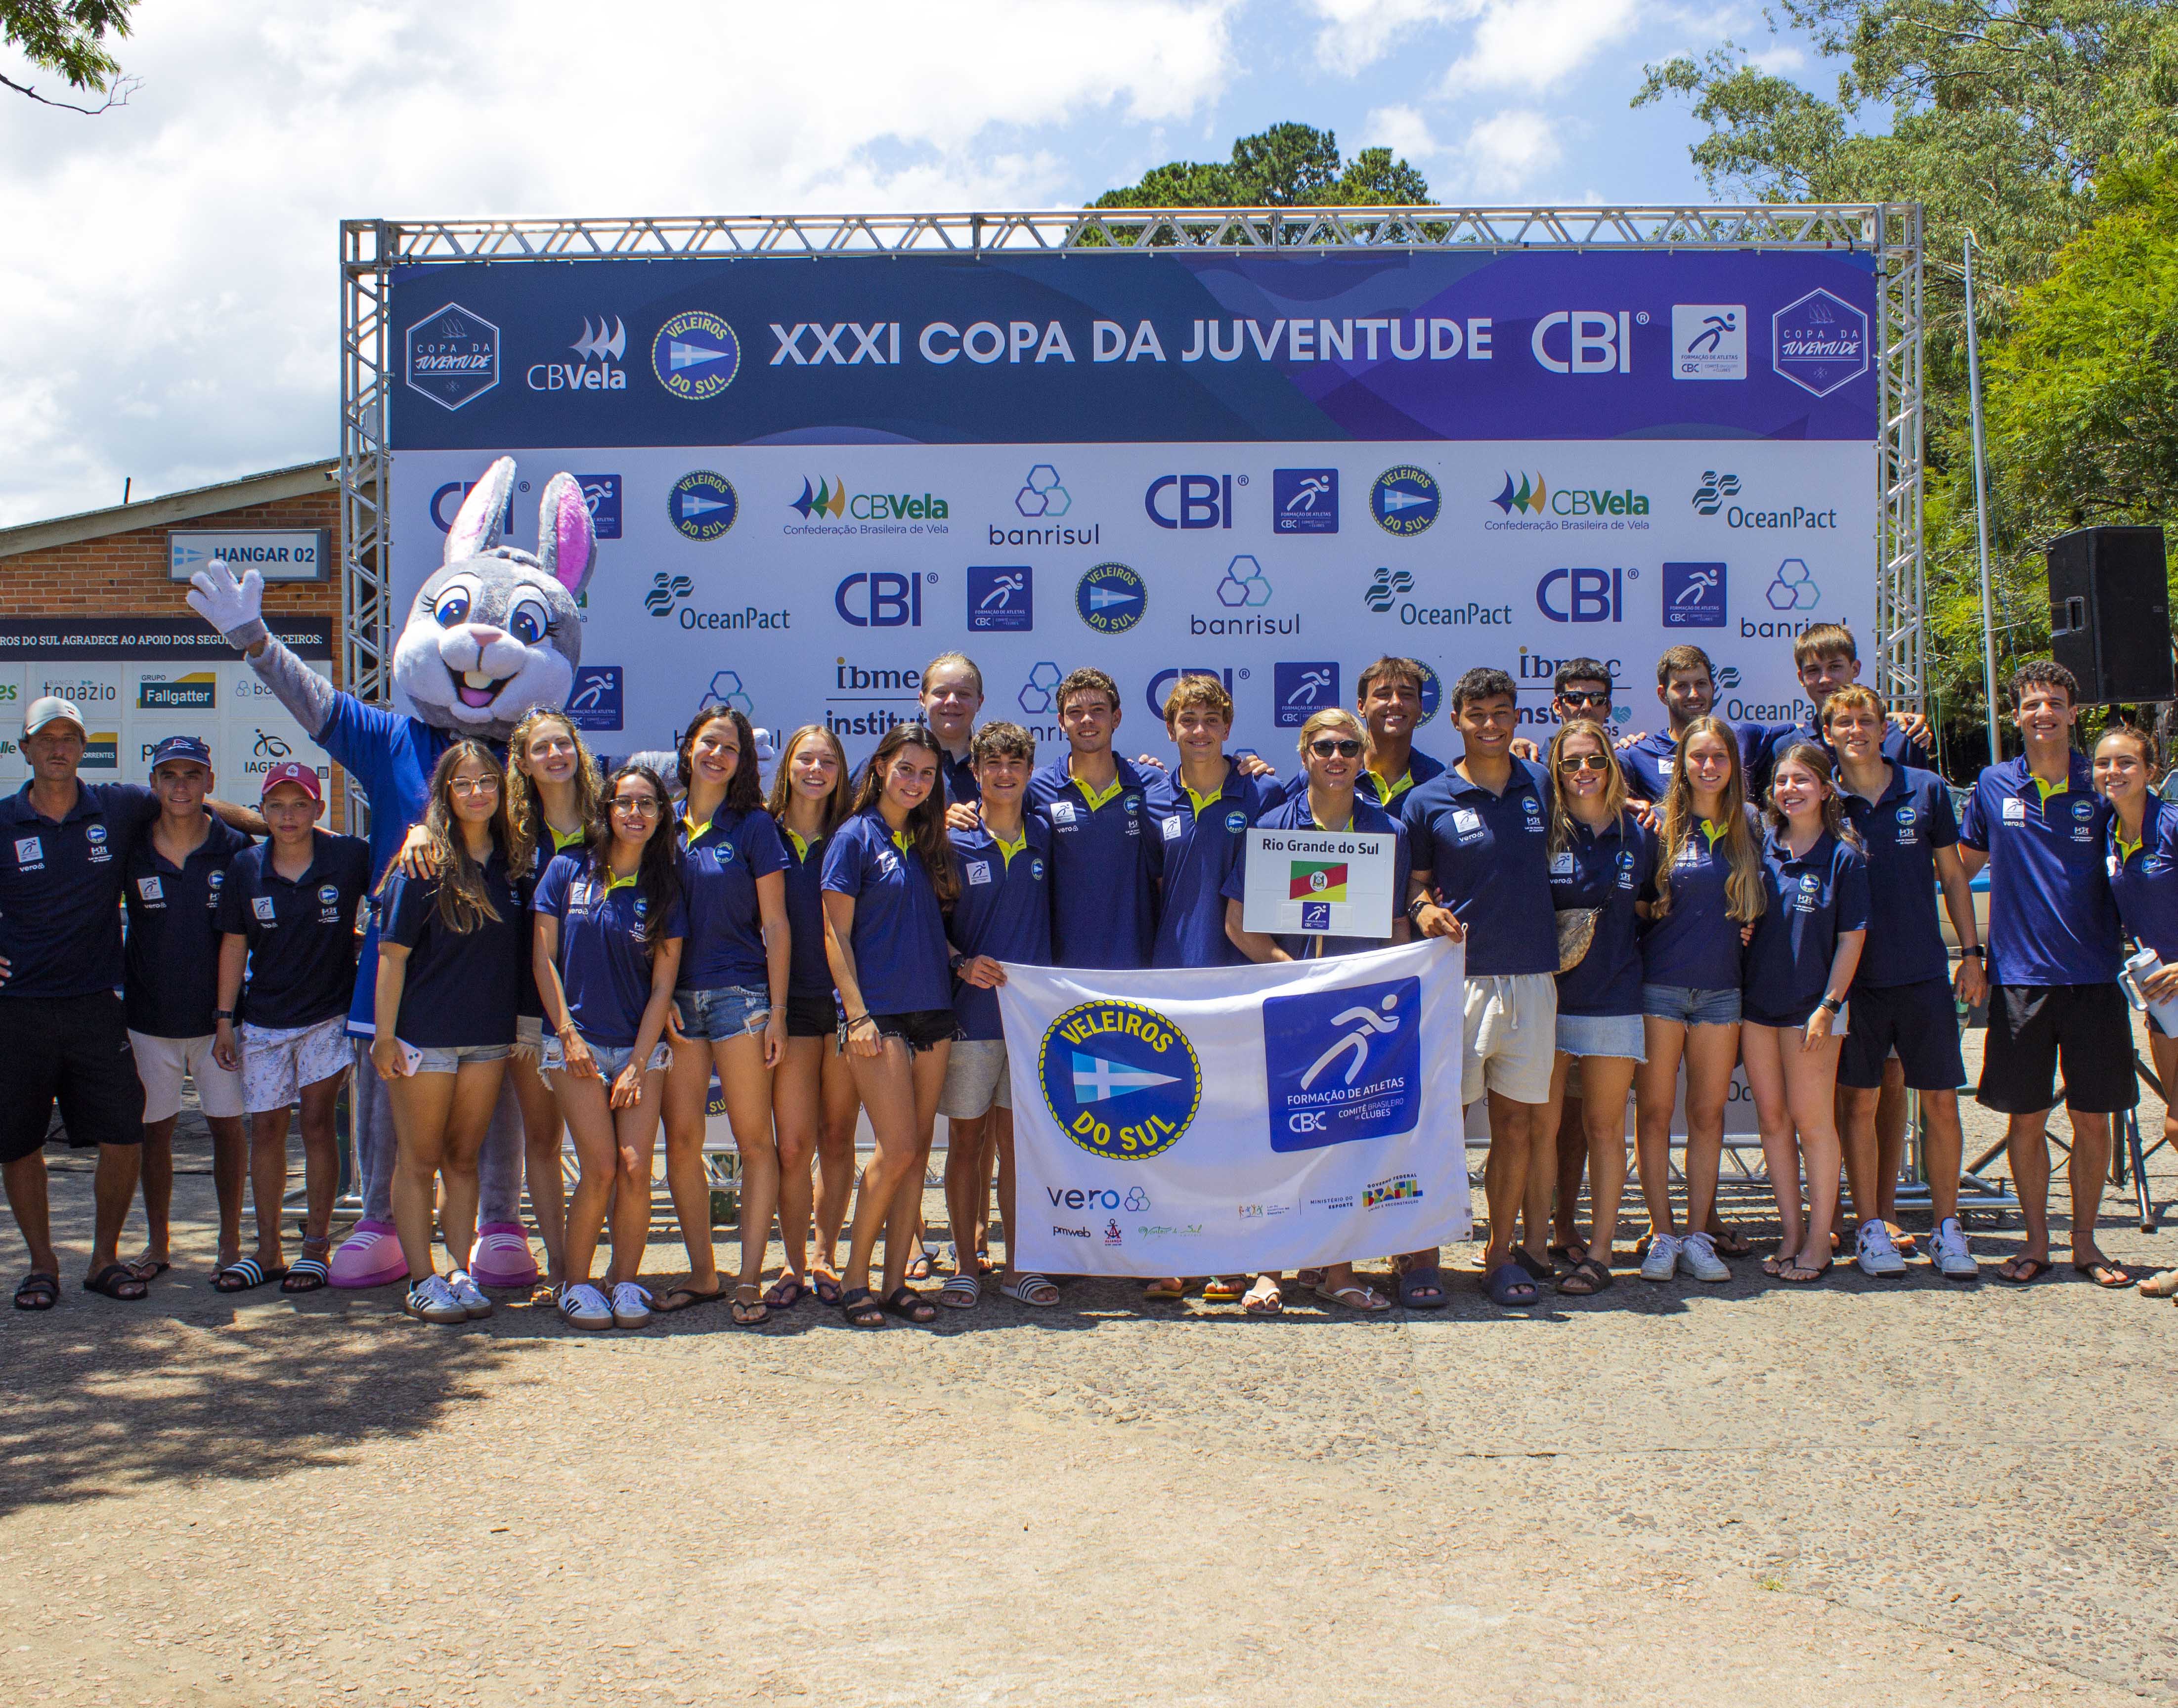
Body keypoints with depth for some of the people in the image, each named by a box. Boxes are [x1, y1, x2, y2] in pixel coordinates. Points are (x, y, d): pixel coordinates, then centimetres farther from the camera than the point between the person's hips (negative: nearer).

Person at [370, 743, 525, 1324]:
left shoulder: (509, 862, 6)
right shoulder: (423, 865, -8)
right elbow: (392, 954, -9)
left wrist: (520, 1027, 10)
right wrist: (384, 1035, -12)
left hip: (490, 1037, 4)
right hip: (424, 1034, -4)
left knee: (464, 1159, 10)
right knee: (419, 1161, 3)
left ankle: (461, 1275, 15)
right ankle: (422, 1281, 10)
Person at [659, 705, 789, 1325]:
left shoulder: (753, 825, 3)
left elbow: (775, 923, 1)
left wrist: (776, 1009, -5)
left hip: (739, 994, -3)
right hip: (675, 998, 3)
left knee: (755, 1140, -3)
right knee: (681, 1139, 3)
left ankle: (750, 1279, 1)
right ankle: (701, 1272, 14)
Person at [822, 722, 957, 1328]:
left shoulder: (926, 840, 13)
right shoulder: (855, 838, -4)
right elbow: (836, 935, -8)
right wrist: (858, 1015, -13)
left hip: (932, 1009, 6)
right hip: (881, 1012, -6)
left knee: (917, 1149, 6)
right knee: (897, 1150, -10)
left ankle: (896, 1278, 13)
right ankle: (854, 1278, 3)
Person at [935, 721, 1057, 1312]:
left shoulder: (1043, 839, 9)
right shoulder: (954, 842, 0)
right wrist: (961, 964, -15)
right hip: (971, 1015, -2)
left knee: (1018, 1141, 5)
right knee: (966, 1140, 3)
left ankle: (1017, 1265, 14)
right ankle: (964, 1264, 13)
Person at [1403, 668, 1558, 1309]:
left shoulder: (1542, 788, 10)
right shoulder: (1428, 802, 2)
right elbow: (1414, 882, 7)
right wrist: (1423, 909, -13)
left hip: (1533, 979, 3)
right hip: (1458, 976, -3)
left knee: (1517, 1122, 6)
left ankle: (1502, 1253, 18)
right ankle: (1420, 1255, 6)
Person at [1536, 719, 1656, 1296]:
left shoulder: (1638, 836, 7)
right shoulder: (1544, 832, 2)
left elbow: (1645, 910, 18)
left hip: (1614, 1002, 1)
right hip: (1547, 998, -1)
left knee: (1603, 1128, 4)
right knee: (1543, 1127, -1)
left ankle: (1599, 1250, 10)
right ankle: (1535, 1243, 9)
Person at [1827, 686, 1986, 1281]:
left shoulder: (1927, 791, 5)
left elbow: (1952, 875, 11)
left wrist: (1971, 952, 6)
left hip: (1925, 972, 1)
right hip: (1856, 977, -1)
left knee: (1941, 1101, 3)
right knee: (1860, 1103, 2)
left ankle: (1947, 1230, 13)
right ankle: (1871, 1228, 12)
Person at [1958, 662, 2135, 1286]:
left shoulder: (2101, 785, 2)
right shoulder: (1993, 785, 5)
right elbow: (1962, 866, 15)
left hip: (2092, 975, 0)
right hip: (2019, 974, 0)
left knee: (2092, 1117, 5)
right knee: (2025, 1117, 4)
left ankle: (2085, 1241, 18)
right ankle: (2036, 1240, 18)